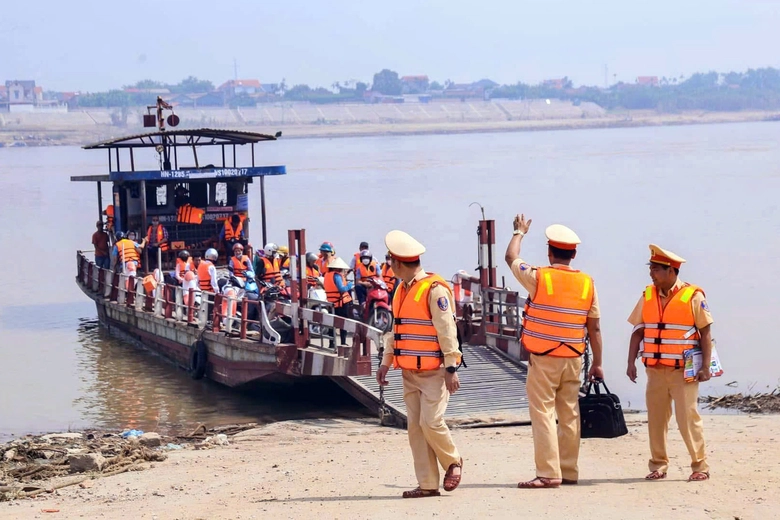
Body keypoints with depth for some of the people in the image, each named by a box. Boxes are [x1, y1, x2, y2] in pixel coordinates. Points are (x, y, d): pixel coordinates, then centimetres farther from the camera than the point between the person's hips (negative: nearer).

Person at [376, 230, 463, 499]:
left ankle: (453, 462, 13)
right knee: (415, 426, 3)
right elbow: (396, 329, 19)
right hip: (410, 372, 8)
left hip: (434, 372, -8)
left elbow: (447, 330, -16)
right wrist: (386, 361, 12)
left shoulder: (434, 289, -13)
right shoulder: (402, 290, 13)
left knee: (431, 421, -13)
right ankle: (427, 484, 6)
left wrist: (451, 368, -18)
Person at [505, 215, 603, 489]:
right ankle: (569, 471, 16)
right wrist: (597, 363, 12)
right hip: (573, 360, 4)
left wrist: (519, 232, 28)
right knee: (570, 415, 11)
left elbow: (511, 258, 11)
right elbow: (594, 328, 5)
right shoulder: (586, 283, 2)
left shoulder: (539, 278, -8)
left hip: (543, 359, -4)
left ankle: (548, 473, -10)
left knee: (542, 413, -4)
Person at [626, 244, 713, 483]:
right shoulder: (648, 296, 8)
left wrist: (705, 366, -10)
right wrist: (631, 363, 1)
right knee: (656, 418, 5)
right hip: (655, 370, 5)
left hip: (683, 371, -5)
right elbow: (638, 331, 9)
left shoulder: (693, 296, -5)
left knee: (688, 417, -7)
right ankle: (658, 465, 14)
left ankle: (700, 466, 2)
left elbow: (706, 332, -5)